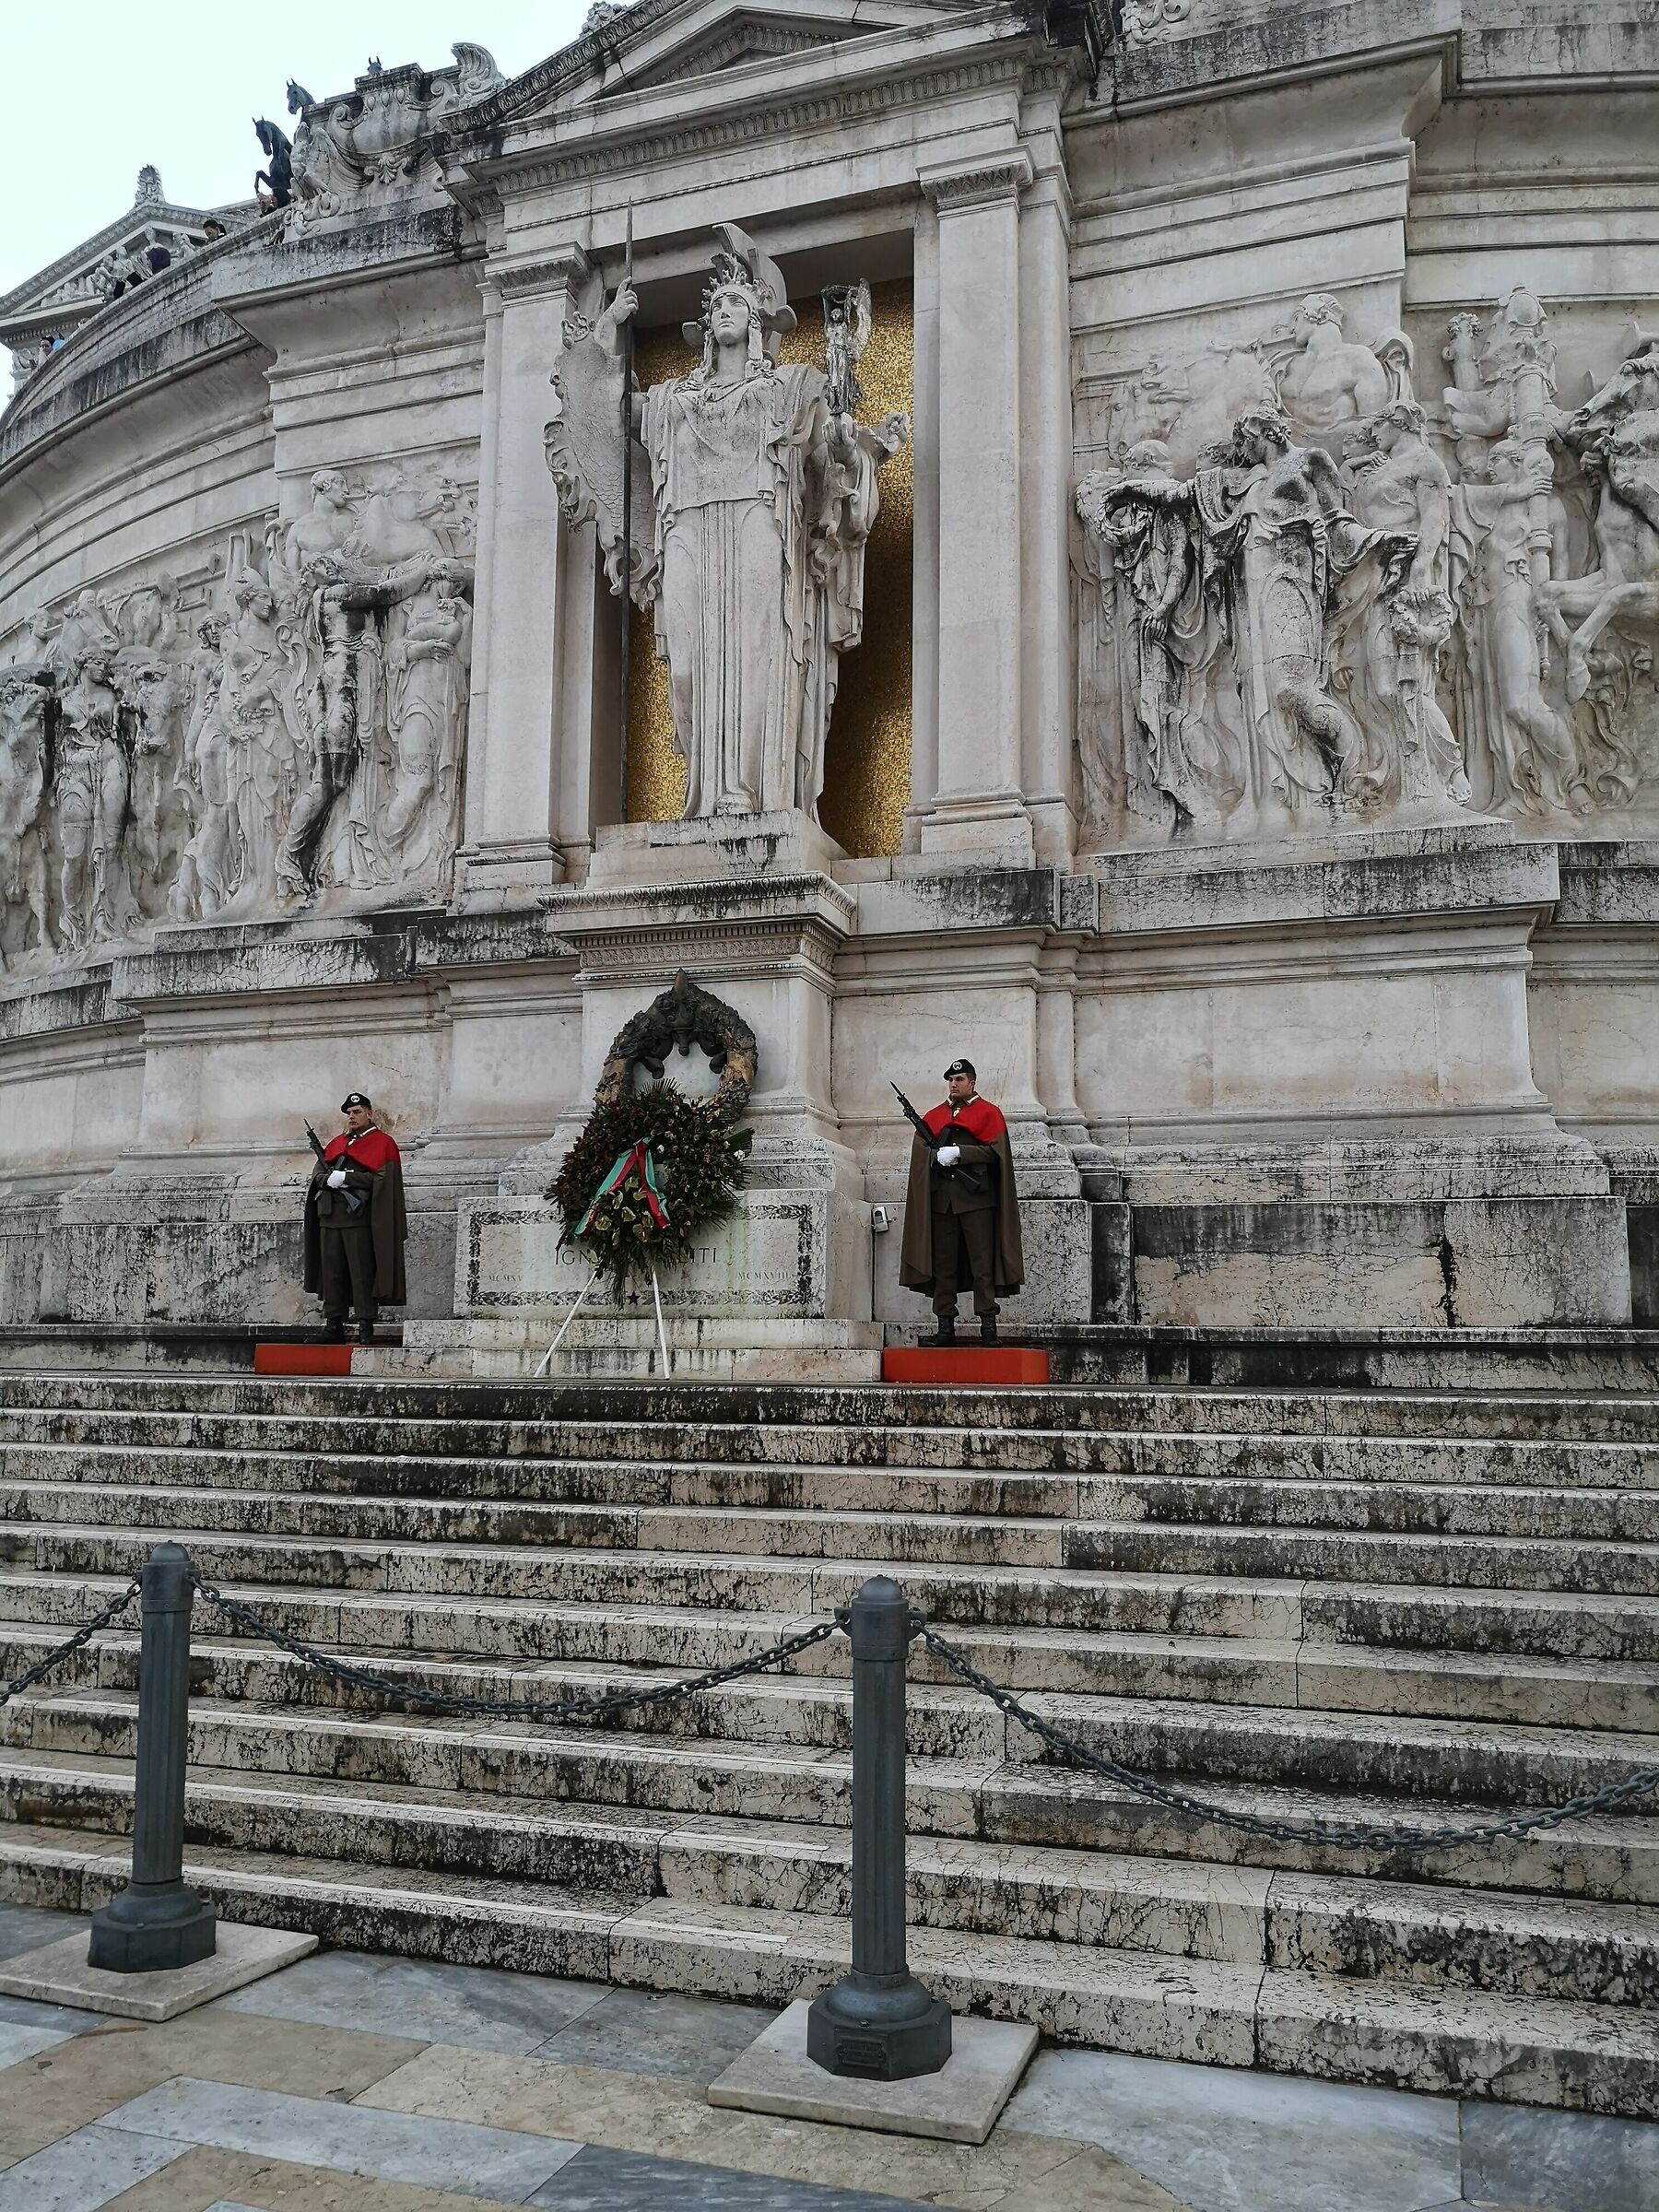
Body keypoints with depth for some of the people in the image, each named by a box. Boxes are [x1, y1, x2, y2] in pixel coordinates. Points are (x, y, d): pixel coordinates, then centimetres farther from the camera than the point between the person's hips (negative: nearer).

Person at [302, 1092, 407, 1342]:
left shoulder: (382, 1143, 3)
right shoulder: (336, 1143, 21)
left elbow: (381, 1178, -9)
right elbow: (317, 1174, 15)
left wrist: (346, 1177, -12)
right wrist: (330, 1179, -8)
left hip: (359, 1216, -6)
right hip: (330, 1215, 6)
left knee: (361, 1272, -8)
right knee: (331, 1272, 4)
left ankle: (366, 1324, -6)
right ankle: (334, 1325, 7)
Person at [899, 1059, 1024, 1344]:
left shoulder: (989, 1113, 6)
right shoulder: (933, 1116, 17)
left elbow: (994, 1151, -5)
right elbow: (919, 1153, 10)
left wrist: (958, 1152, -14)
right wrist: (937, 1155, -11)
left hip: (976, 1196, -4)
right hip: (941, 1198, 4)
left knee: (982, 1262, -5)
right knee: (943, 1264, 3)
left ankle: (987, 1319, -3)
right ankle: (945, 1323, 7)